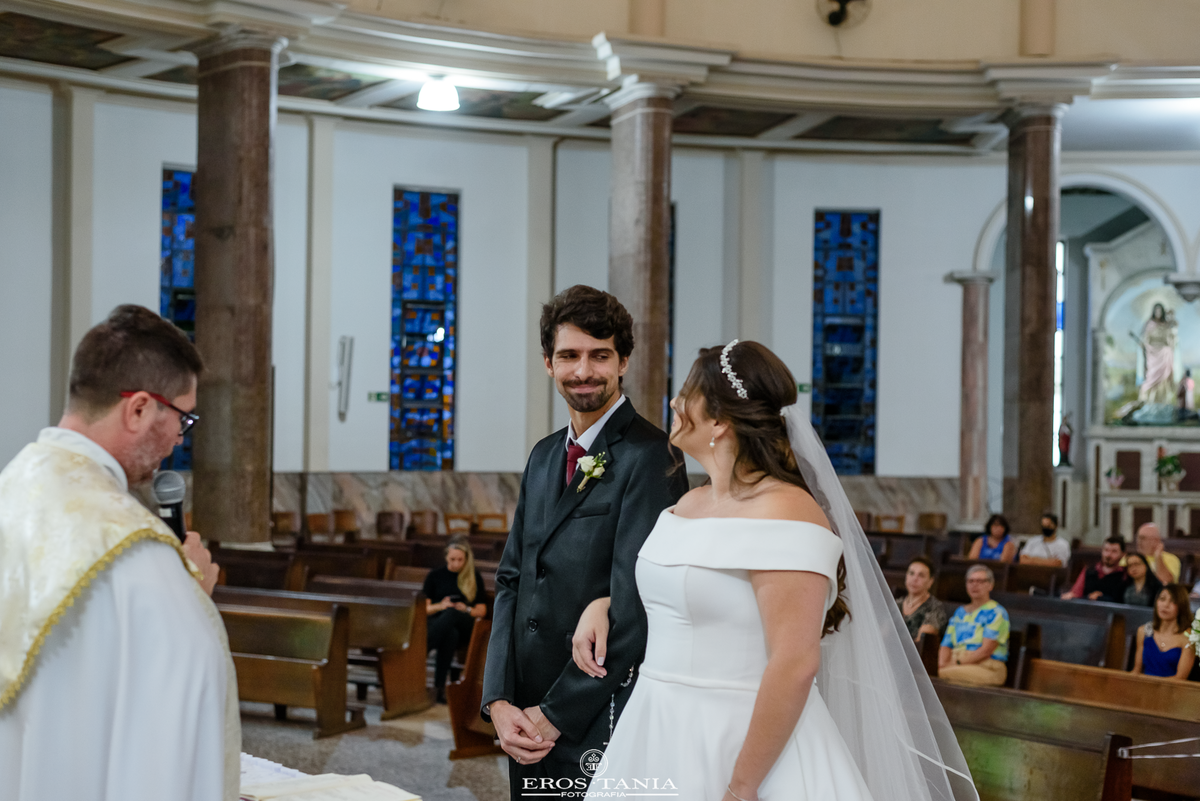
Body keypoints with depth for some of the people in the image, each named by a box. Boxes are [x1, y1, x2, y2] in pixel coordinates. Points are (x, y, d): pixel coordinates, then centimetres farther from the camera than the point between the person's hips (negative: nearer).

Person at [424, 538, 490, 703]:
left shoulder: (475, 577, 16)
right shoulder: (436, 575, 16)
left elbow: (482, 610, 14)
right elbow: (424, 608, 11)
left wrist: (467, 609, -9)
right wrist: (439, 606, -11)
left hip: (464, 627, 0)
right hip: (437, 621, 0)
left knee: (451, 613, -39)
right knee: (450, 634, -40)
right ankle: (439, 685, -49)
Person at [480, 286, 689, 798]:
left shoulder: (648, 456, -13)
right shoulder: (544, 457, 12)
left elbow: (632, 607, -18)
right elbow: (511, 581, 10)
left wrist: (557, 713, -13)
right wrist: (499, 699, -2)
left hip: (601, 723, -7)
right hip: (530, 721, 7)